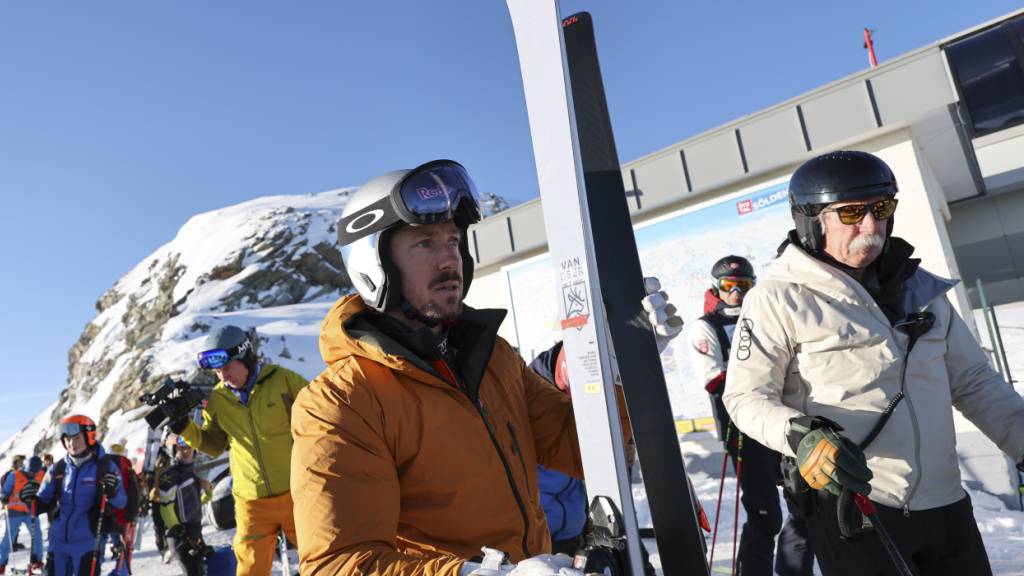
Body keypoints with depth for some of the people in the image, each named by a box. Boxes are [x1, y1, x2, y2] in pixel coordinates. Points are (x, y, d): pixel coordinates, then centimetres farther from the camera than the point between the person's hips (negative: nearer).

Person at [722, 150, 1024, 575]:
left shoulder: (921, 289, 8)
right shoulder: (778, 298, -10)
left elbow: (974, 382, 14)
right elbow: (746, 395, -10)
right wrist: (799, 436, -26)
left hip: (947, 506, 6)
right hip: (850, 511, -5)